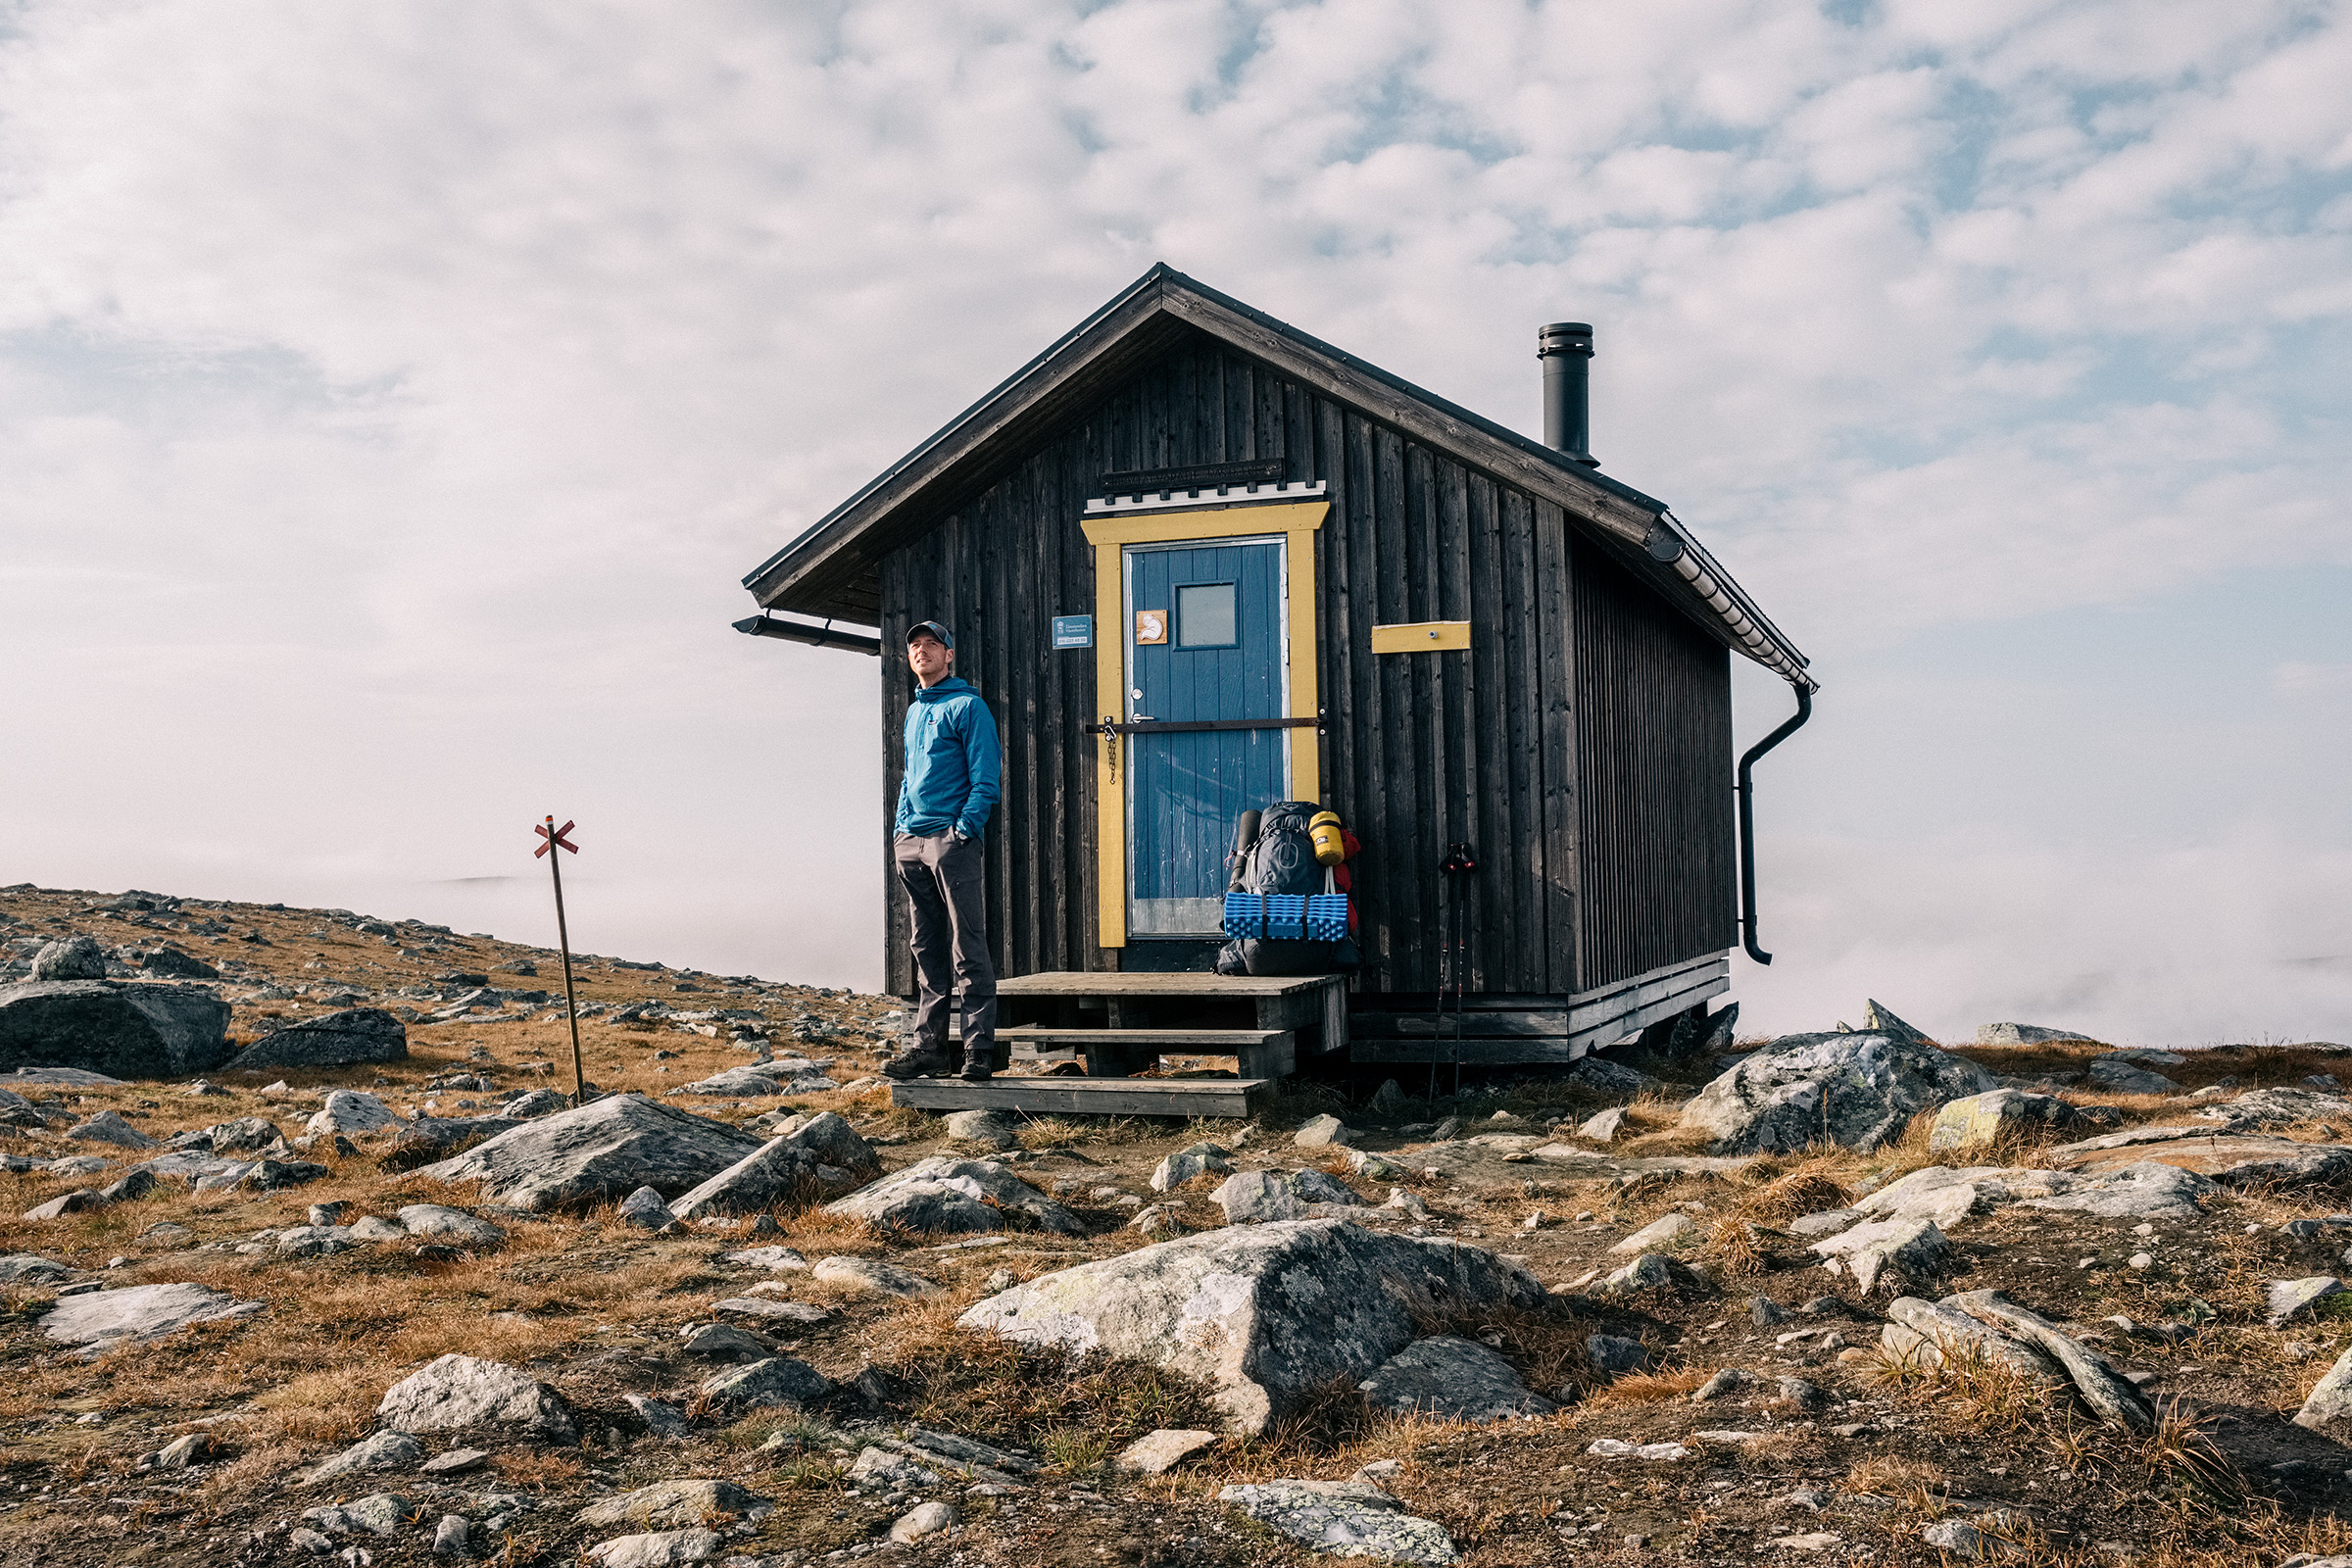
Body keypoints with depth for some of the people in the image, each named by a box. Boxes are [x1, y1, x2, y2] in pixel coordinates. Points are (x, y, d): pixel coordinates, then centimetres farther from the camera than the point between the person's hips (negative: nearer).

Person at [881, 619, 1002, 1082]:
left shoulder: (967, 706, -2)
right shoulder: (914, 711, 21)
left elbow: (985, 779, -8)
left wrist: (963, 829, -17)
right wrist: (901, 826, 16)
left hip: (952, 840, -8)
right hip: (909, 842, 8)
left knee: (968, 951, -7)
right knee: (927, 952, 9)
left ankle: (980, 1049, -5)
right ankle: (929, 1047, 13)